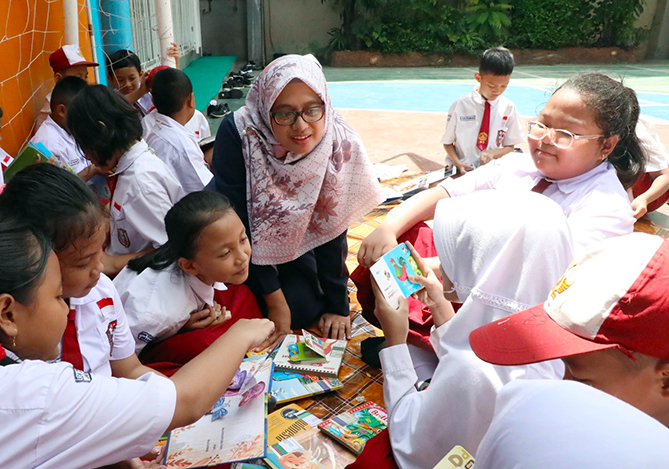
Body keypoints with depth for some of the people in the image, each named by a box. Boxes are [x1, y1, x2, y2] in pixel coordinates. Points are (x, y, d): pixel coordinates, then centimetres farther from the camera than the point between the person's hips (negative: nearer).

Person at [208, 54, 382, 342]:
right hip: (238, 239, -2)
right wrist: (275, 301, -22)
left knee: (311, 308, -6)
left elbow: (330, 227, -15)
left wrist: (338, 305, -11)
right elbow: (238, 226, -26)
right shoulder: (237, 133, -32)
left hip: (291, 238, 2)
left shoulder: (339, 142, -25)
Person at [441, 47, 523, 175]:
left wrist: (492, 153, -11)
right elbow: (447, 142, 4)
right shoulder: (460, 105, -2)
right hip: (462, 171, -3)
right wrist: (458, 163, -14)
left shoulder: (508, 108, 3)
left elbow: (509, 147, 10)